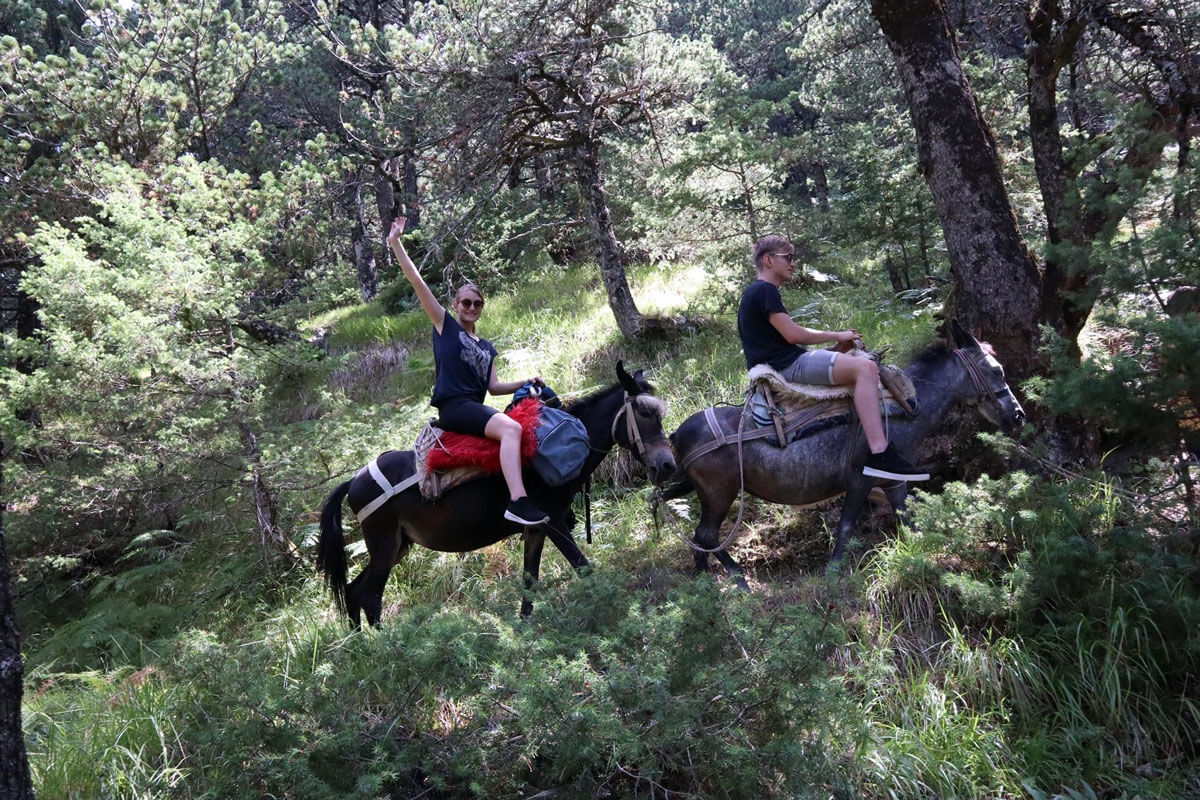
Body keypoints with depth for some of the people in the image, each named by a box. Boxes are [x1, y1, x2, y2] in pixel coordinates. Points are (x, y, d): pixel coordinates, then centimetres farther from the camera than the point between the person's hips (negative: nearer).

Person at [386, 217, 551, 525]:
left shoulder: (486, 347, 25)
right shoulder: (445, 325, 9)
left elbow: (494, 386, 18)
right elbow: (417, 282, 3)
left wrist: (527, 381, 4)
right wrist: (395, 243, -2)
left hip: (476, 408, 8)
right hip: (452, 405, -8)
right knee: (511, 428, -31)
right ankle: (517, 502, -44)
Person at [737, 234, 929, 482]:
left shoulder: (756, 293, 25)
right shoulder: (764, 290, -7)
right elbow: (792, 334, -16)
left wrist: (835, 348, 11)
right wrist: (837, 335, -2)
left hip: (779, 366, 11)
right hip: (786, 365, -11)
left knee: (862, 366, 19)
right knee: (865, 368, -24)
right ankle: (880, 456, -34)